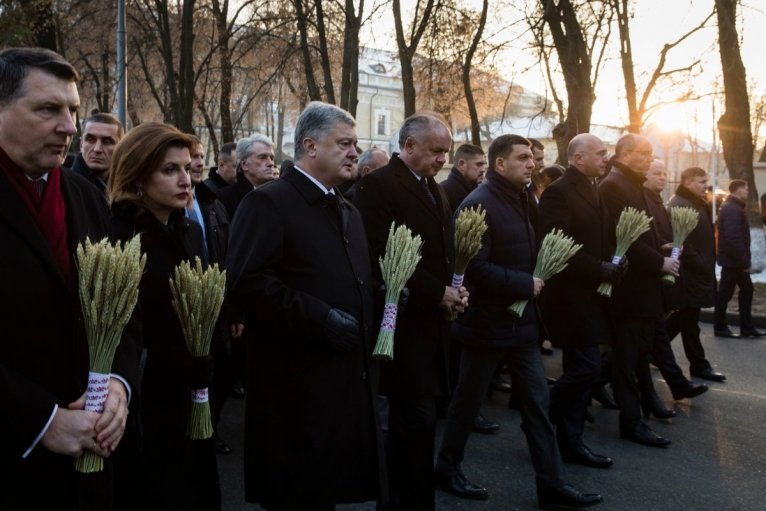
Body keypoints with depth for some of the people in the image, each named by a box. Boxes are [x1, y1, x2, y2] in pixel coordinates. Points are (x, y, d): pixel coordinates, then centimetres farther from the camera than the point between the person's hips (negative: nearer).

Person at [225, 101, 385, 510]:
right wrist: (320, 318, -22)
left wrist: (373, 320, 6)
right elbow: (246, 282, -22)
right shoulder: (268, 203, -11)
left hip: (350, 377, 8)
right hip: (298, 382, -8)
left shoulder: (348, 211, 18)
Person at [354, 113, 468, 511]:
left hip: (431, 319, 8)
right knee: (417, 420, -6)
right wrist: (437, 293, -15)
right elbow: (382, 256, -20)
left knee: (409, 421, 15)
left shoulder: (434, 190, 17)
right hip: (404, 322, -8)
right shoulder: (379, 185, -11)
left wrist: (453, 289, 3)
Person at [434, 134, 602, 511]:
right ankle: (447, 468, 27)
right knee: (468, 399, 8)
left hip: (520, 320, 8)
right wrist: (525, 285, -19)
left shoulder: (519, 200, 10)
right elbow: (475, 267, -24)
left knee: (536, 402, 8)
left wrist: (535, 280, 2)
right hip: (488, 322, -8)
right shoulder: (479, 204, -17)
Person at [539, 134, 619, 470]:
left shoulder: (592, 192, 16)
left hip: (591, 294, 9)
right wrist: (603, 271, -16)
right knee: (587, 368, -9)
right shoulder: (559, 193, -13)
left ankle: (571, 442, 18)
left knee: (581, 370, 11)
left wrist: (612, 268, 1)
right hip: (572, 295, -9)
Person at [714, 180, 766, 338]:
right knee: (725, 293, 0)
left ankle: (747, 327, 17)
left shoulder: (734, 207, 15)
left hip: (735, 259, 10)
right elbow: (734, 238, -26)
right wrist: (744, 261, -23)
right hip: (732, 259, -10)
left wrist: (744, 259, 16)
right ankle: (720, 327, 10)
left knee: (746, 289, 12)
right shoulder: (732, 209, -19)